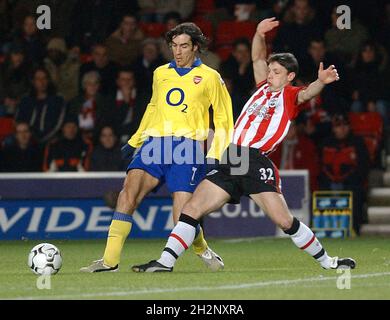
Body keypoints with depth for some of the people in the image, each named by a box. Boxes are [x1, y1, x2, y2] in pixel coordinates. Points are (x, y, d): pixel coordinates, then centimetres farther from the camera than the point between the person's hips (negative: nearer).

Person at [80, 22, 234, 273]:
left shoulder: (209, 77, 6)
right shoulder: (161, 74, 18)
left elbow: (223, 119, 9)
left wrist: (215, 156, -1)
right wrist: (135, 141, 30)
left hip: (187, 148, -4)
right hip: (155, 144, 4)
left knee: (183, 220, -13)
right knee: (129, 191, -20)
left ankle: (203, 250, 19)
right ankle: (110, 260, -20)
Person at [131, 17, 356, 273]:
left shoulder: (290, 95, 4)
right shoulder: (264, 87, 22)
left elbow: (306, 94, -17)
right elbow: (258, 58, 29)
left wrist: (321, 82, -38)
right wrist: (260, 34, 11)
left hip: (256, 162, -7)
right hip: (230, 161, 7)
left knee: (284, 220, -13)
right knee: (192, 209, 0)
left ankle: (327, 261, 2)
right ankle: (165, 262, 1)